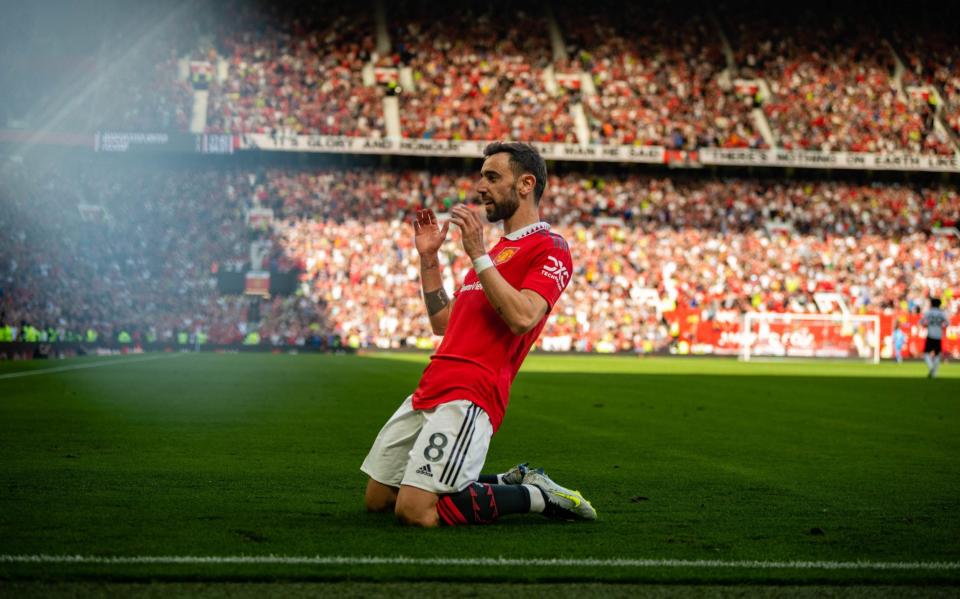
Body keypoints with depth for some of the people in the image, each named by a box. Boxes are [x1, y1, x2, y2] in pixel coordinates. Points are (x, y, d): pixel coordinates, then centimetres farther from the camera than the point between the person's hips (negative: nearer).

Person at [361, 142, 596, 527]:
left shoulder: (549, 248, -3)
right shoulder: (495, 250, 26)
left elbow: (522, 317, -21)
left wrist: (478, 255, -18)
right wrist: (429, 258, 21)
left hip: (468, 396, -10)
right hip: (430, 389, 10)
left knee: (415, 511, -19)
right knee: (377, 499, 11)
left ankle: (538, 496, 0)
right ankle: (513, 482, 17)